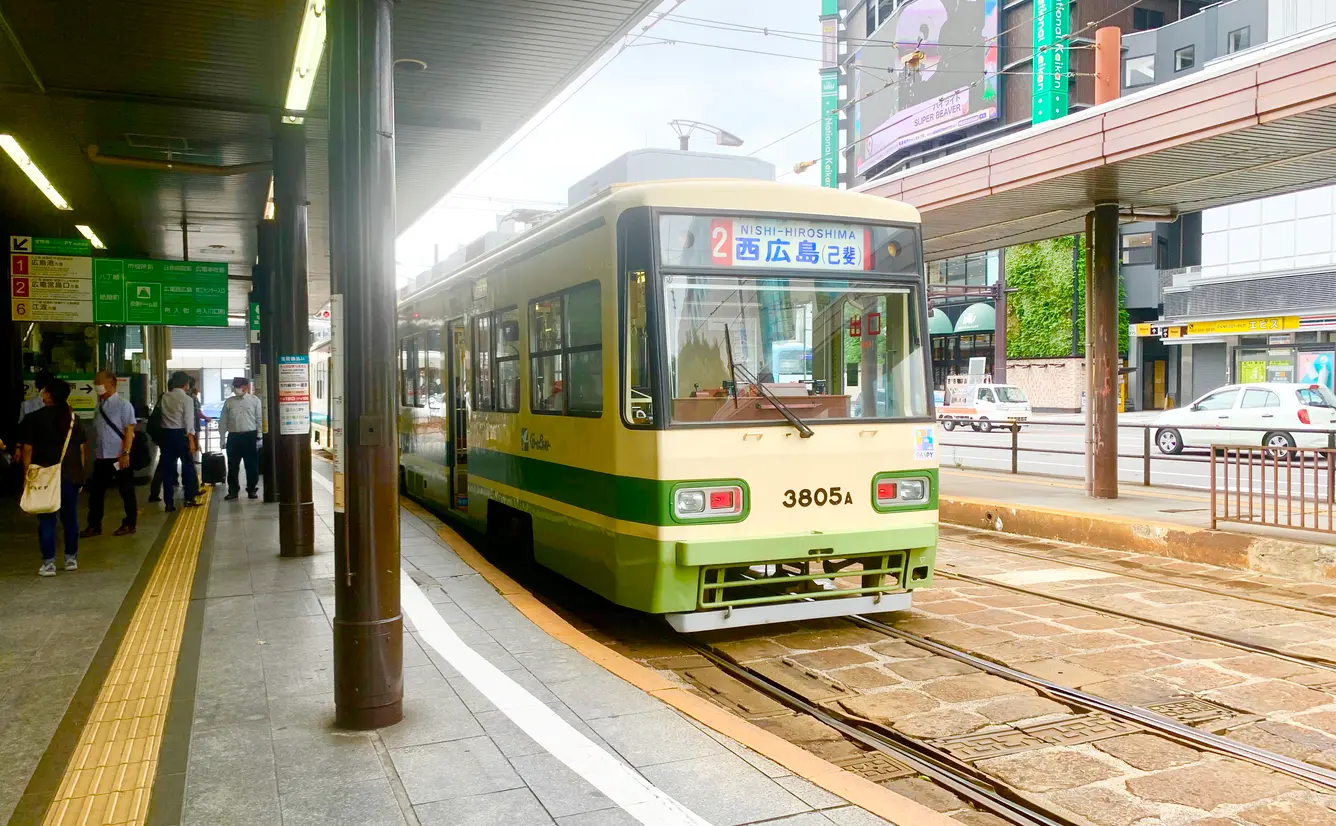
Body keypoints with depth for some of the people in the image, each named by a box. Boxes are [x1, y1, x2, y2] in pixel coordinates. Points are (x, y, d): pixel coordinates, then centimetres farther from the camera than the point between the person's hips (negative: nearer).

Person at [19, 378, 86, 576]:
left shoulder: (34, 419, -8)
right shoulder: (72, 418, 4)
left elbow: (28, 450, -8)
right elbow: (82, 448, 6)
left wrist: (27, 475, 0)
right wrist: (79, 473, 13)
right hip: (71, 475, 3)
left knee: (46, 519, 3)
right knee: (70, 517, 12)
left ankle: (48, 563, 2)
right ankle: (71, 558, 19)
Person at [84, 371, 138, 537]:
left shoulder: (123, 405, -9)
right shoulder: (99, 406, 10)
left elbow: (129, 431, -13)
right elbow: (97, 432, 15)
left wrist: (125, 454, -19)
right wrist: (94, 453, 15)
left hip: (119, 457, -6)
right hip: (101, 457, 7)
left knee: (126, 491, 6)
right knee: (96, 492, 9)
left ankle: (129, 524, 18)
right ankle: (94, 525, 19)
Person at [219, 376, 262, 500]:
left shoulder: (254, 400, 2)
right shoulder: (229, 402, 8)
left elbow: (259, 419, 0)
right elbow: (223, 421, 10)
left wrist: (259, 437, -4)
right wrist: (222, 437, 5)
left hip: (250, 436, -2)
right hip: (233, 437, 2)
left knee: (252, 465, 3)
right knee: (233, 466, 6)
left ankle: (251, 489, 14)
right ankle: (233, 490, 15)